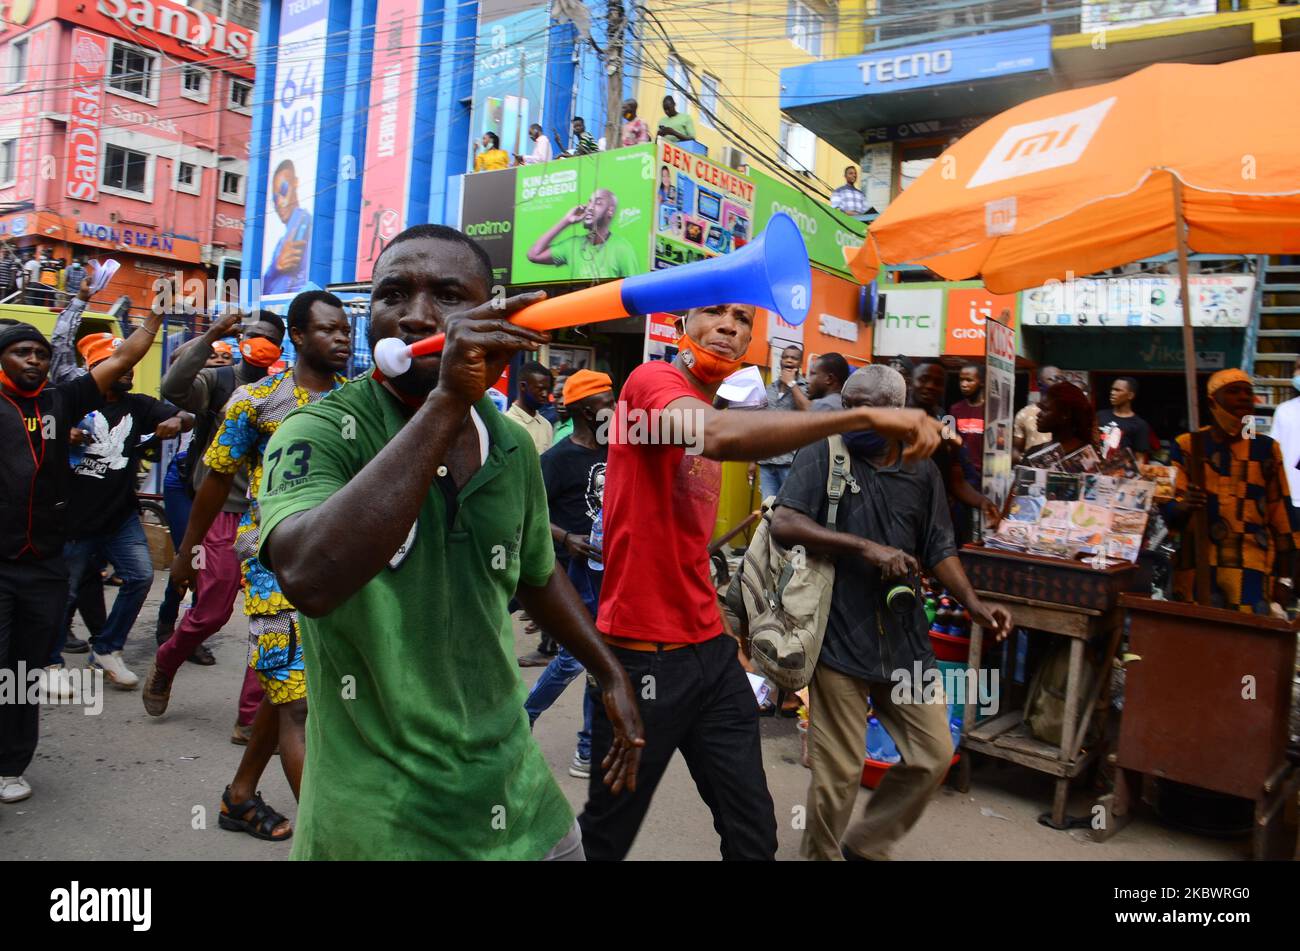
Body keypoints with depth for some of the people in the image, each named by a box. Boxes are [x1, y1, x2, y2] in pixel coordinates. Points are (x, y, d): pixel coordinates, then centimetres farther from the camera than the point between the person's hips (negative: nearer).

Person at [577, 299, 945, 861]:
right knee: (608, 833, 10)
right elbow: (716, 434, -37)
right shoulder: (652, 382, -11)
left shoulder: (715, 411, 15)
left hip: (710, 648, 8)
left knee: (753, 830, 11)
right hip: (642, 654, -8)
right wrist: (865, 415, -37)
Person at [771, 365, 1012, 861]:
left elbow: (939, 549, 15)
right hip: (839, 638, -5)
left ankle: (863, 844, 31)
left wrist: (973, 604, 0)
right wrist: (867, 547, -20)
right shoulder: (822, 454, -5)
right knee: (838, 772, 1)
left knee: (934, 754, 11)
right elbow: (783, 523, -16)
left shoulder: (921, 471, 9)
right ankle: (821, 852, 28)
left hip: (904, 641, 5)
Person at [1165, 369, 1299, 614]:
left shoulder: (1265, 448, 9)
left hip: (1252, 568, 1)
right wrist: (1185, 505, -24)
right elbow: (1168, 509, 0)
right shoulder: (1186, 446, 4)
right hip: (1195, 565, -1)